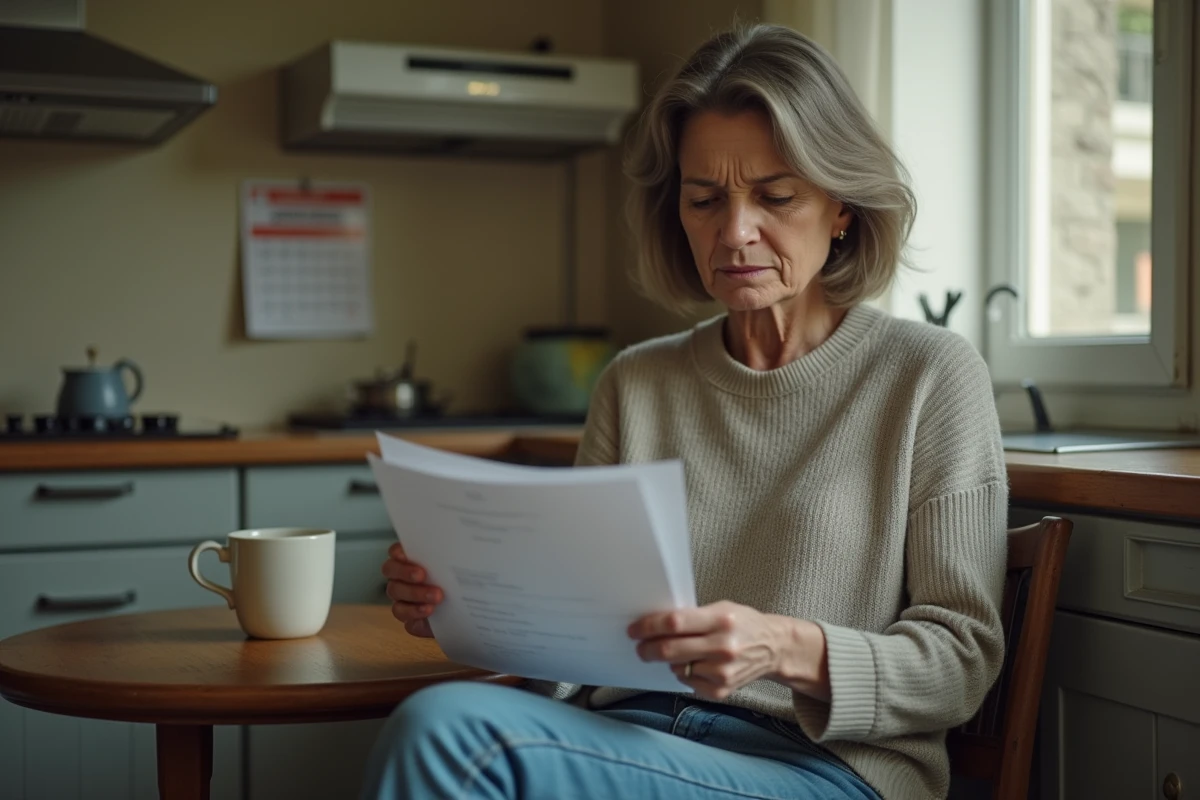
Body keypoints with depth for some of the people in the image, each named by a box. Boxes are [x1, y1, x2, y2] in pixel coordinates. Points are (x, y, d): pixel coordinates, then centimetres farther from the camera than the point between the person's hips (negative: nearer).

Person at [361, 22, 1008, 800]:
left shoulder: (929, 374, 3)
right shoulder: (635, 383, 15)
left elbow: (963, 659, -1)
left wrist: (790, 650, -19)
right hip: (628, 731, 4)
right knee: (438, 718, -32)